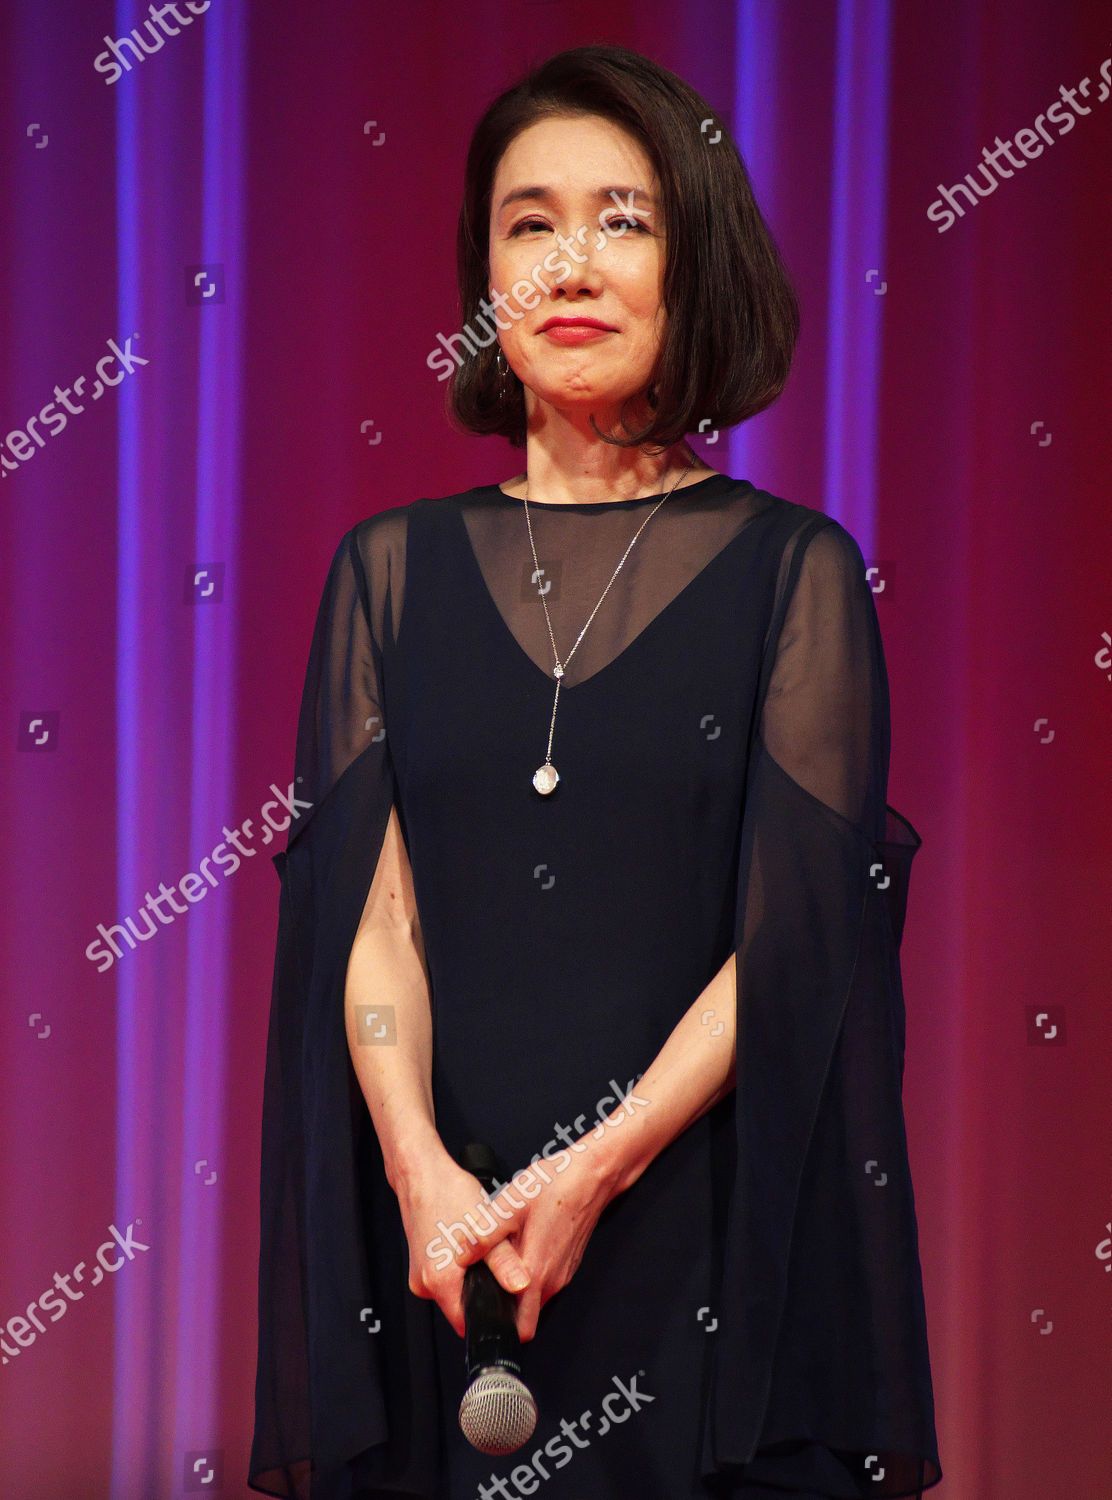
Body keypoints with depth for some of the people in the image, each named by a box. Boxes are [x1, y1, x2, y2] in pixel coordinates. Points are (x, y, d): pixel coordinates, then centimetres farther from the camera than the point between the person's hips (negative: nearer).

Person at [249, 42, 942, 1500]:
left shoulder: (795, 572, 2)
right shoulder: (392, 572, 8)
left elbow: (798, 926, -6)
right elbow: (367, 902, 0)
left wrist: (594, 1173, -17)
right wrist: (421, 1171, -16)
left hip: (704, 1235, -1)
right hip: (435, 1243, 2)